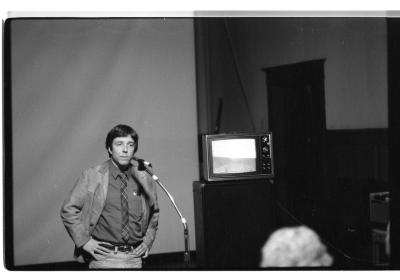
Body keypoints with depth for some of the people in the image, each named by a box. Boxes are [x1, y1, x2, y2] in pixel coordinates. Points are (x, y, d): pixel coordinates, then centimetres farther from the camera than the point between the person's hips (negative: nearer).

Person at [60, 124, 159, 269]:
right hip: (104, 258, -3)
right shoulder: (92, 176, -3)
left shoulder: (144, 179, 6)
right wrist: (84, 241, -3)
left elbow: (154, 213, 22)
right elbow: (68, 210, 2)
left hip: (134, 258, 3)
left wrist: (148, 241, 12)